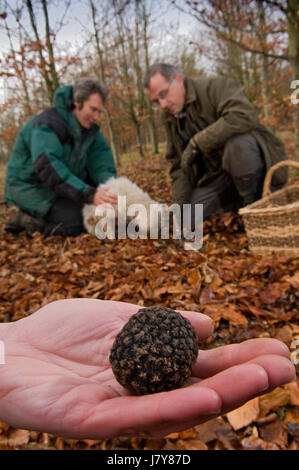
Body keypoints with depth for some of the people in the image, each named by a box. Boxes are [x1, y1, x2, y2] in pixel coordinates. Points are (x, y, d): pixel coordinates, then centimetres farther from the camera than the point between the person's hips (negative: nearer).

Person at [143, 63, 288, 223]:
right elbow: (178, 164, 9)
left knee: (237, 141, -37)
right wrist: (180, 204, -5)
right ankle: (238, 200, 12)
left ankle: (253, 202, -15)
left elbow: (245, 115, -32)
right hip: (215, 177, 7)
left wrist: (196, 143, -29)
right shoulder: (170, 120, 10)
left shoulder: (215, 86, -12)